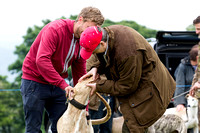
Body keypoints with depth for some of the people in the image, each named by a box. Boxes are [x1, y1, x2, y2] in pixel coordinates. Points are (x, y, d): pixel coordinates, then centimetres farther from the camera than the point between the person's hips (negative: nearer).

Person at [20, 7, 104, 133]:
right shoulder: (55, 29, -21)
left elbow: (80, 74, 5)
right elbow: (41, 60, -33)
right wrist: (63, 84, -36)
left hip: (58, 84, 7)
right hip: (35, 81, -7)